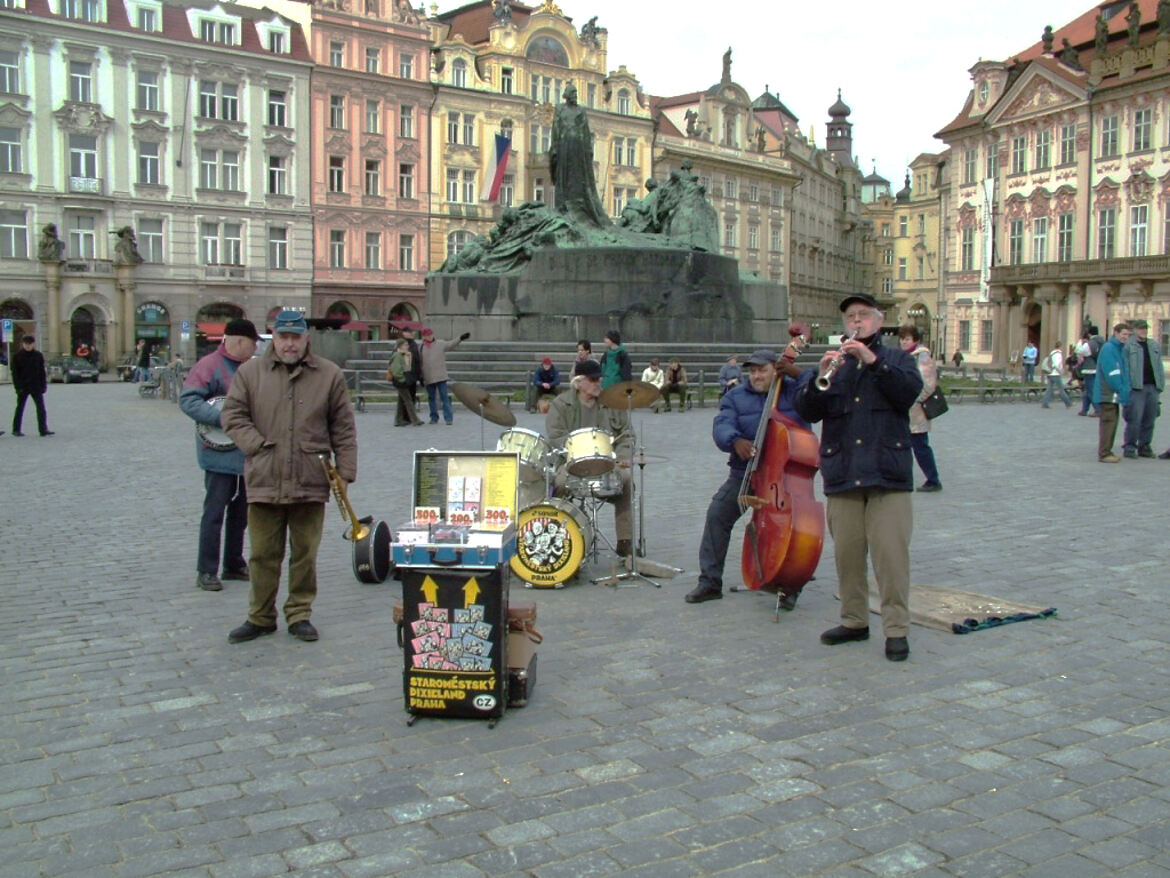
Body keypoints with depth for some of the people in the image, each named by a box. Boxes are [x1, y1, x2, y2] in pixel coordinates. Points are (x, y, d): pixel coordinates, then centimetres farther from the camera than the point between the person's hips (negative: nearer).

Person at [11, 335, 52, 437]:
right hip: (23, 386, -2)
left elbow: (42, 371, 8)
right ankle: (16, 430, 15)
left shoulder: (38, 355, 4)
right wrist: (18, 387, -9)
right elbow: (15, 373, -2)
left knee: (41, 408, -4)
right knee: (20, 408, 7)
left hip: (36, 386, 2)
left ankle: (43, 429, -3)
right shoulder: (17, 356, -2)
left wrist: (43, 385, 2)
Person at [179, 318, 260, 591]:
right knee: (214, 512, -4)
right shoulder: (210, 366, -11)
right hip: (219, 453, -8)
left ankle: (234, 565, 25)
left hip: (247, 453, 8)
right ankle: (206, 571, 4)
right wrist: (220, 418, -27)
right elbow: (187, 399, -20)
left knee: (240, 511, 14)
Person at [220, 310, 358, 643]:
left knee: (305, 553, 9)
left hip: (310, 484, 0)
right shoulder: (250, 372, 5)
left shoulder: (329, 375, 5)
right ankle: (260, 617, 22)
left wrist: (344, 472, 2)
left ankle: (300, 614, 23)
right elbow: (232, 415, 5)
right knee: (263, 554, 9)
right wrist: (258, 446, -7)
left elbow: (343, 428, 6)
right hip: (264, 481, 0)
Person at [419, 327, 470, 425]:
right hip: (428, 378, 3)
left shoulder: (440, 344, 2)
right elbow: (419, 363, 13)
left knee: (444, 397, -5)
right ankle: (434, 417, 20)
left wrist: (460, 339, -24)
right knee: (431, 398, 10)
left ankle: (448, 418, -4)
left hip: (440, 376, -3)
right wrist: (421, 376, 11)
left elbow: (451, 345, -8)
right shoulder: (422, 347, 8)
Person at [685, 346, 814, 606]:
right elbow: (722, 426, -10)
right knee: (717, 514, -6)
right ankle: (710, 581, 6)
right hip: (745, 473, 2)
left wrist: (795, 372, -15)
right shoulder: (736, 397, 6)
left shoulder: (793, 390, 4)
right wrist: (735, 440, -31)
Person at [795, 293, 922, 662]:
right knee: (846, 553, 8)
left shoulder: (896, 359, 12)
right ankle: (854, 621, 20)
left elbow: (909, 392, -9)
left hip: (888, 473, -3)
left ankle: (896, 628, 0)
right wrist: (820, 377, -14)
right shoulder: (833, 364, 17)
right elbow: (808, 411, 4)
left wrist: (873, 361, -17)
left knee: (891, 554, -6)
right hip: (842, 475, 3)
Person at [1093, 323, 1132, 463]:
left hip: (1114, 394, 10)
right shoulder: (1108, 348, -14)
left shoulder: (1120, 349, 17)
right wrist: (1122, 391, -18)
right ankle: (1104, 454, -5)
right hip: (1107, 393, -10)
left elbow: (1124, 373, 20)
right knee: (1108, 421, -9)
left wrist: (1125, 391, 11)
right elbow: (1112, 374, -20)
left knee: (1112, 422, 13)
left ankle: (1106, 451, 20)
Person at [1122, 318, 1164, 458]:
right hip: (1136, 388, -6)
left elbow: (1159, 367, 19)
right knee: (1134, 419, -7)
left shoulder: (1155, 346, 17)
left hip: (1153, 387, 6)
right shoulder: (1128, 346, -2)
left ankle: (1144, 447, 18)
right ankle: (1130, 447, 1)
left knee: (1149, 420, 9)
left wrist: (1160, 385, 12)